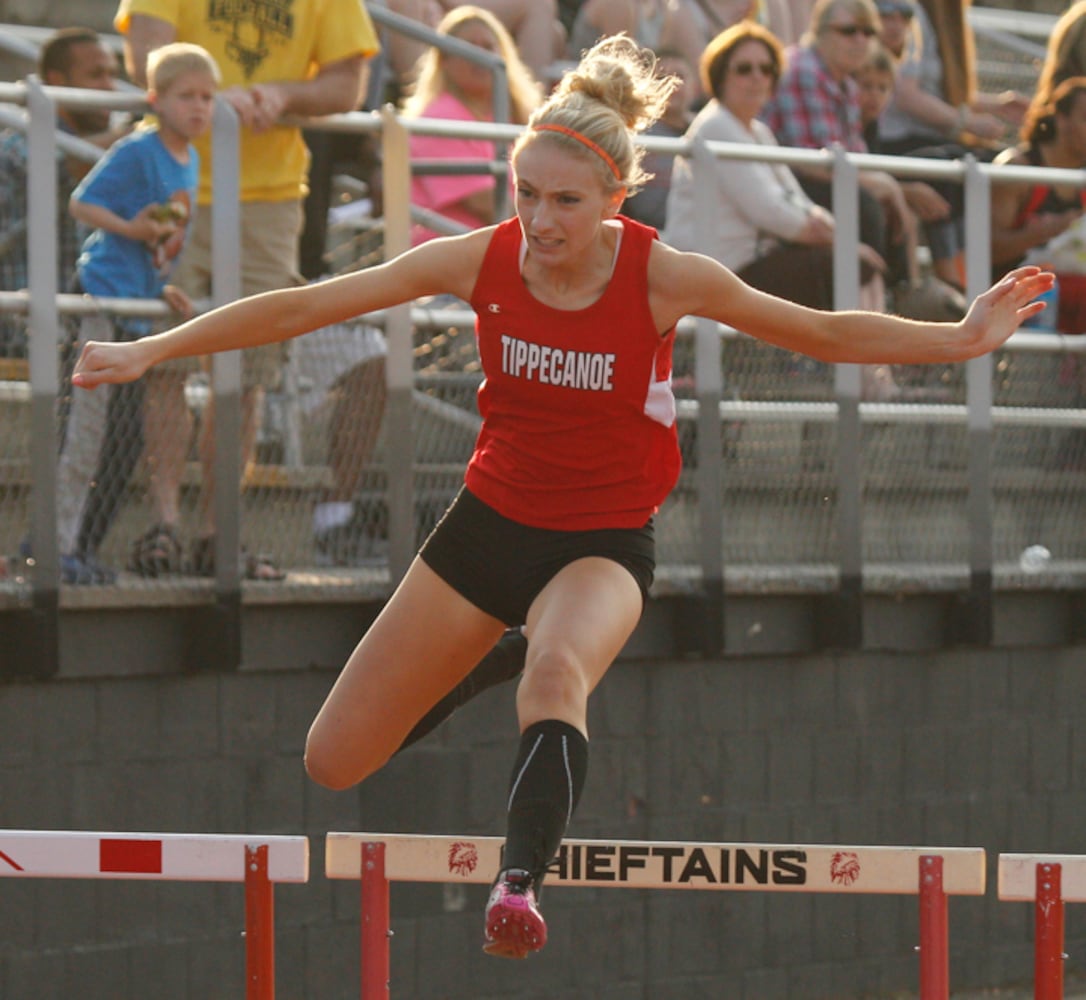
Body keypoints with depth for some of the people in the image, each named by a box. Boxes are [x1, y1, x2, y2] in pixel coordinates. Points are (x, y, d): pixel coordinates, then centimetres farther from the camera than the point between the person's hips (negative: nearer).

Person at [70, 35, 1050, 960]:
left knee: (558, 668, -40)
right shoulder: (482, 259, -14)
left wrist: (962, 338, -18)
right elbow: (302, 307, -10)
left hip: (602, 540, -3)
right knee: (333, 763, 4)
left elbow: (830, 333, -7)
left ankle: (520, 884, -52)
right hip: (490, 521, 3)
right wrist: (150, 350, -14)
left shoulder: (666, 278, -18)